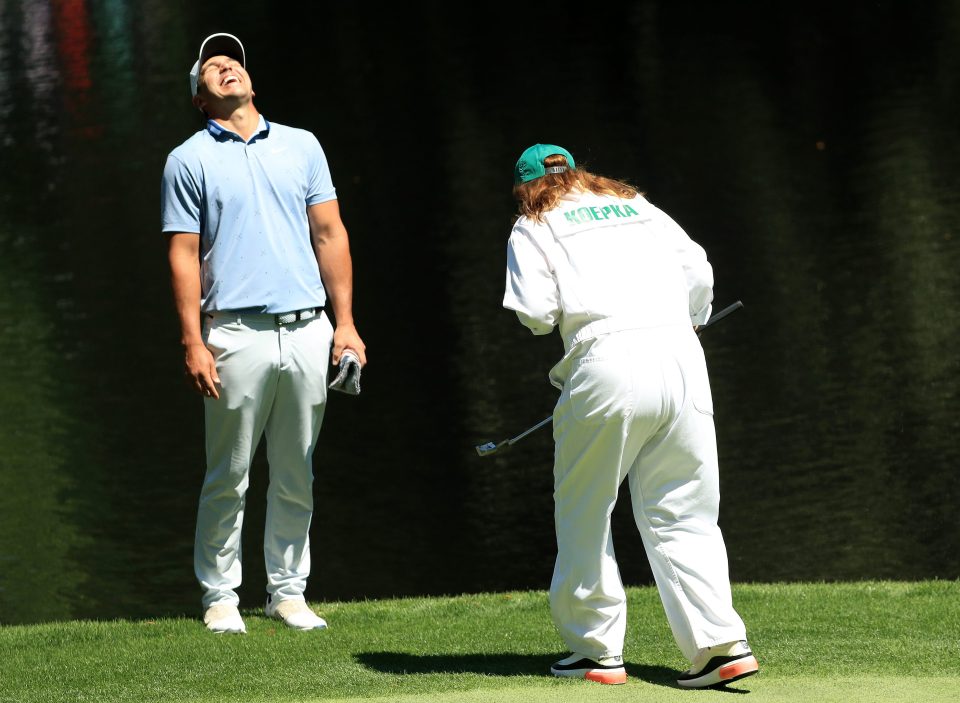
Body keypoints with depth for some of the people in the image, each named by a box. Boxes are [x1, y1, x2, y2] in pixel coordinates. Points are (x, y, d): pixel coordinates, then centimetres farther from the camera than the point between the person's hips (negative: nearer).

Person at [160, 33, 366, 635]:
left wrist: (345, 323, 5)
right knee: (230, 478, -1)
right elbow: (184, 254, 1)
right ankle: (220, 596, 7)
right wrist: (193, 342, -8)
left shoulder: (301, 146, 15)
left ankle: (288, 590, 15)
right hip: (237, 333, -3)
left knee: (297, 477, 7)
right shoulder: (190, 160, 6)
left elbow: (330, 234, 13)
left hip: (307, 331, 3)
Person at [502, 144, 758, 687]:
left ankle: (598, 650, 11)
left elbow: (536, 313, -1)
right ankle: (723, 643, -5)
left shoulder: (534, 226, 12)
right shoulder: (636, 205, 24)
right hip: (681, 354, 4)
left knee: (585, 514, 11)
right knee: (682, 514, 7)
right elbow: (699, 270, 15)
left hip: (607, 362, -4)